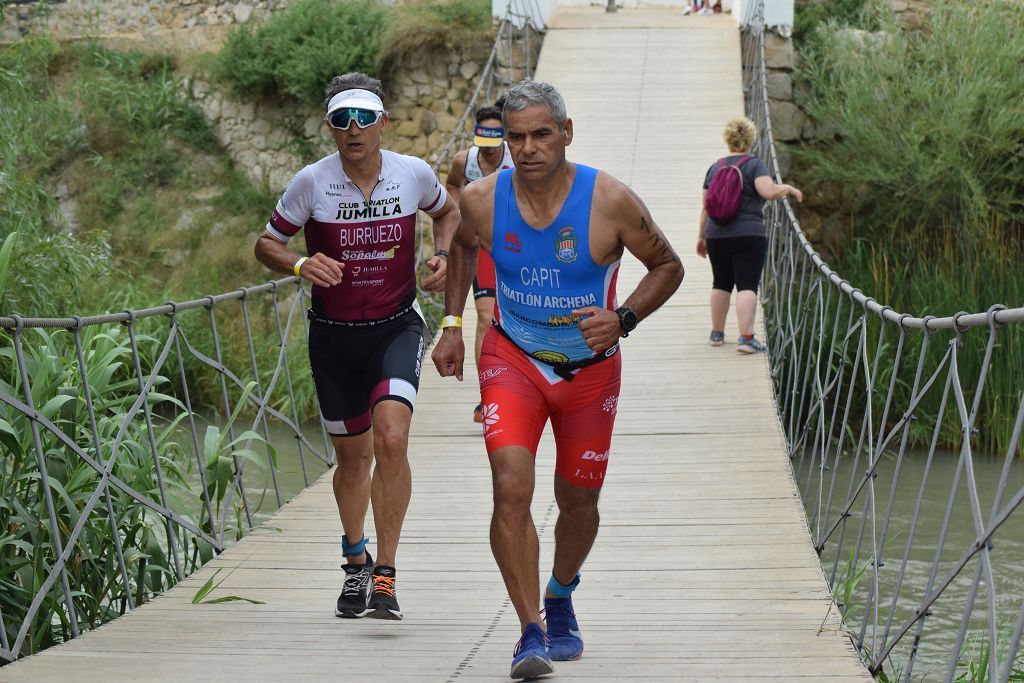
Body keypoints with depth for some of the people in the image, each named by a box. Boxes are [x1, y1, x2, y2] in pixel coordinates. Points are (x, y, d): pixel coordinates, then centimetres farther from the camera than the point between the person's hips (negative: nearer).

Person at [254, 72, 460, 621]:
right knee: (353, 456, 13)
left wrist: (442, 254, -3)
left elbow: (449, 212, 16)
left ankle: (385, 578, -17)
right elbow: (266, 244, 1)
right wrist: (299, 264, -20)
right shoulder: (312, 182, -11)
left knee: (391, 437, -23)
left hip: (396, 328, -1)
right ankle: (356, 565, 39)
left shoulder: (414, 175, -7)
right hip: (333, 334, 1)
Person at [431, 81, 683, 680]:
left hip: (591, 367, 0)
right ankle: (531, 633, -17)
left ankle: (560, 598, 44)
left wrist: (623, 320, -20)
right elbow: (463, 247, 12)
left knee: (578, 501, 14)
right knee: (511, 487, -21)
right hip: (512, 360, 0)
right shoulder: (483, 201, -14)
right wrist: (453, 324, 6)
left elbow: (668, 265, -5)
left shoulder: (610, 201, -20)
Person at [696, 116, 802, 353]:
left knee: (721, 284, 18)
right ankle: (746, 337, -16)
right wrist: (788, 189, -1)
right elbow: (769, 191, -20)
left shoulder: (714, 168, 10)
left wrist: (701, 236, 20)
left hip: (716, 236, 5)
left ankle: (717, 333, 25)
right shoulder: (754, 165, -5)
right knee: (747, 286, -6)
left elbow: (705, 207, 12)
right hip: (748, 235, -5)